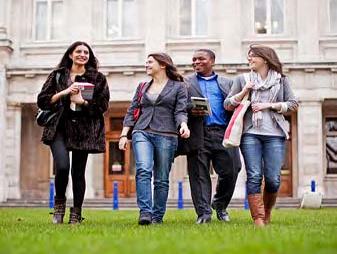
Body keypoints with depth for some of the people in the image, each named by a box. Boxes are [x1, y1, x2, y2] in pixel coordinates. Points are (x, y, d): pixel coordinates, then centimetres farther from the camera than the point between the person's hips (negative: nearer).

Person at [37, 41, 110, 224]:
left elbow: (103, 105, 3)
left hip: (84, 130, 1)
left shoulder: (98, 78, 9)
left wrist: (82, 101, -11)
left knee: (78, 171, 1)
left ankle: (76, 214, 13)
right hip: (59, 128, 0)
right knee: (62, 166, -19)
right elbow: (42, 101, 6)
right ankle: (59, 202, 8)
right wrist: (63, 93, -8)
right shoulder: (57, 75, 11)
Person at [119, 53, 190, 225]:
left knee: (161, 179, 1)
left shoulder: (178, 87, 9)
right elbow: (131, 111, 17)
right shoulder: (142, 87, 20)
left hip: (166, 135, -2)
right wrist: (124, 134, 7)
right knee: (143, 170, -20)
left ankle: (157, 216, 10)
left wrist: (183, 125, -21)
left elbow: (180, 111, 0)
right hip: (141, 133, 2)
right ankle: (145, 212, -25)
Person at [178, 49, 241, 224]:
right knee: (199, 175, -3)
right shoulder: (185, 83, 14)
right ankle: (204, 213, 2)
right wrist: (190, 111, -13)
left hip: (222, 133, 2)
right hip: (199, 135, -1)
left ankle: (220, 205, 21)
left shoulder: (227, 83, 20)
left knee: (230, 171, -2)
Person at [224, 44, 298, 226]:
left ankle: (267, 214, 20)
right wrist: (244, 92, -2)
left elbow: (293, 104, 8)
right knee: (254, 176, -9)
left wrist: (270, 105, -3)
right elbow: (227, 105, 12)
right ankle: (258, 220, -7)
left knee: (273, 179, -4)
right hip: (250, 133, 0)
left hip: (274, 134, 0)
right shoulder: (242, 79, 14)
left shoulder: (281, 80, 13)